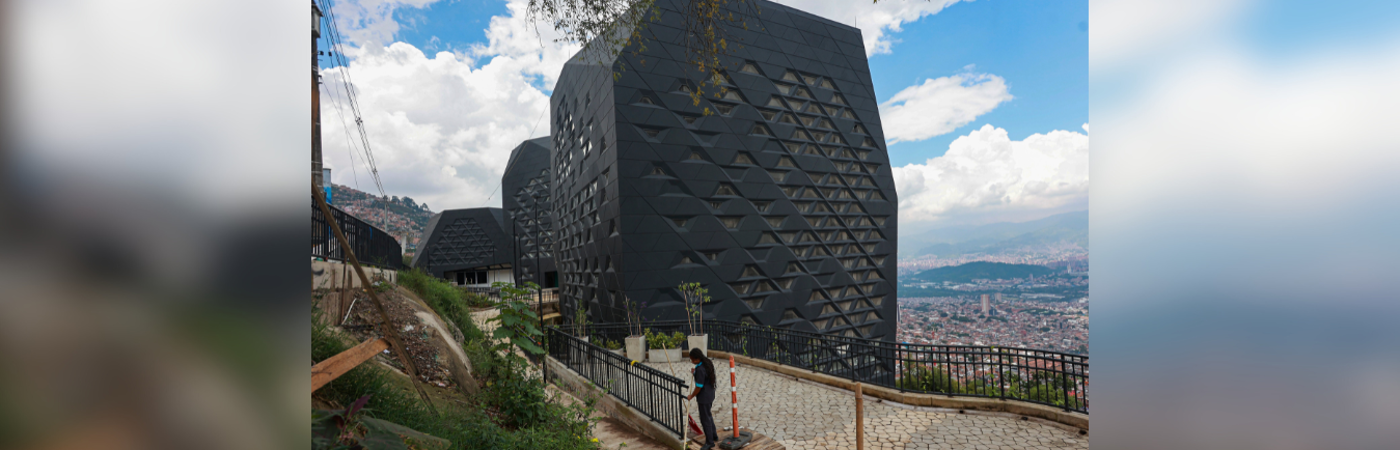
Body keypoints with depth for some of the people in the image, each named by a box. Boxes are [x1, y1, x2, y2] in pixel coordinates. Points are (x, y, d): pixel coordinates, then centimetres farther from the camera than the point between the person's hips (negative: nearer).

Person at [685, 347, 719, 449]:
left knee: (705, 419, 4)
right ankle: (714, 436, 40)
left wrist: (691, 396, -8)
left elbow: (699, 387, -23)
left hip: (704, 397, -10)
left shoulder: (700, 369, -29)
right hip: (710, 394, 10)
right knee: (708, 416, 25)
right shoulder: (708, 363, 0)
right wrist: (695, 373, 1)